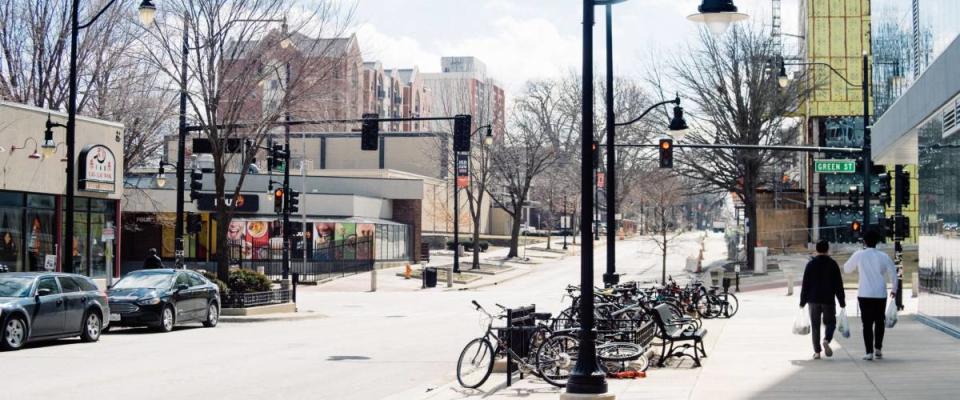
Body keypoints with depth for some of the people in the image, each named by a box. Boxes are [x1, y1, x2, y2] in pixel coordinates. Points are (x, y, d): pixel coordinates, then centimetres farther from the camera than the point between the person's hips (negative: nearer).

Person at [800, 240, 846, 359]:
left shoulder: (811, 264, 2)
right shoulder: (833, 264, -1)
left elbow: (805, 284, 1)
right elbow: (839, 285, 0)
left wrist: (802, 301, 5)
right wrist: (842, 302, 4)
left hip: (813, 300, 1)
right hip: (828, 300, -1)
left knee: (815, 326, 5)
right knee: (830, 322, 12)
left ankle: (817, 351, 1)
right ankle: (826, 340, -16)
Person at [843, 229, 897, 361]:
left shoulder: (859, 255, -3)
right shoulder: (883, 256, -1)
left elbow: (846, 269, 9)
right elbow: (893, 273, 3)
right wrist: (894, 289, 17)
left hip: (864, 295, -1)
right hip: (880, 294, 1)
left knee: (867, 323, 2)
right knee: (879, 321, 17)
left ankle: (869, 352, -4)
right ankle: (878, 349, 14)